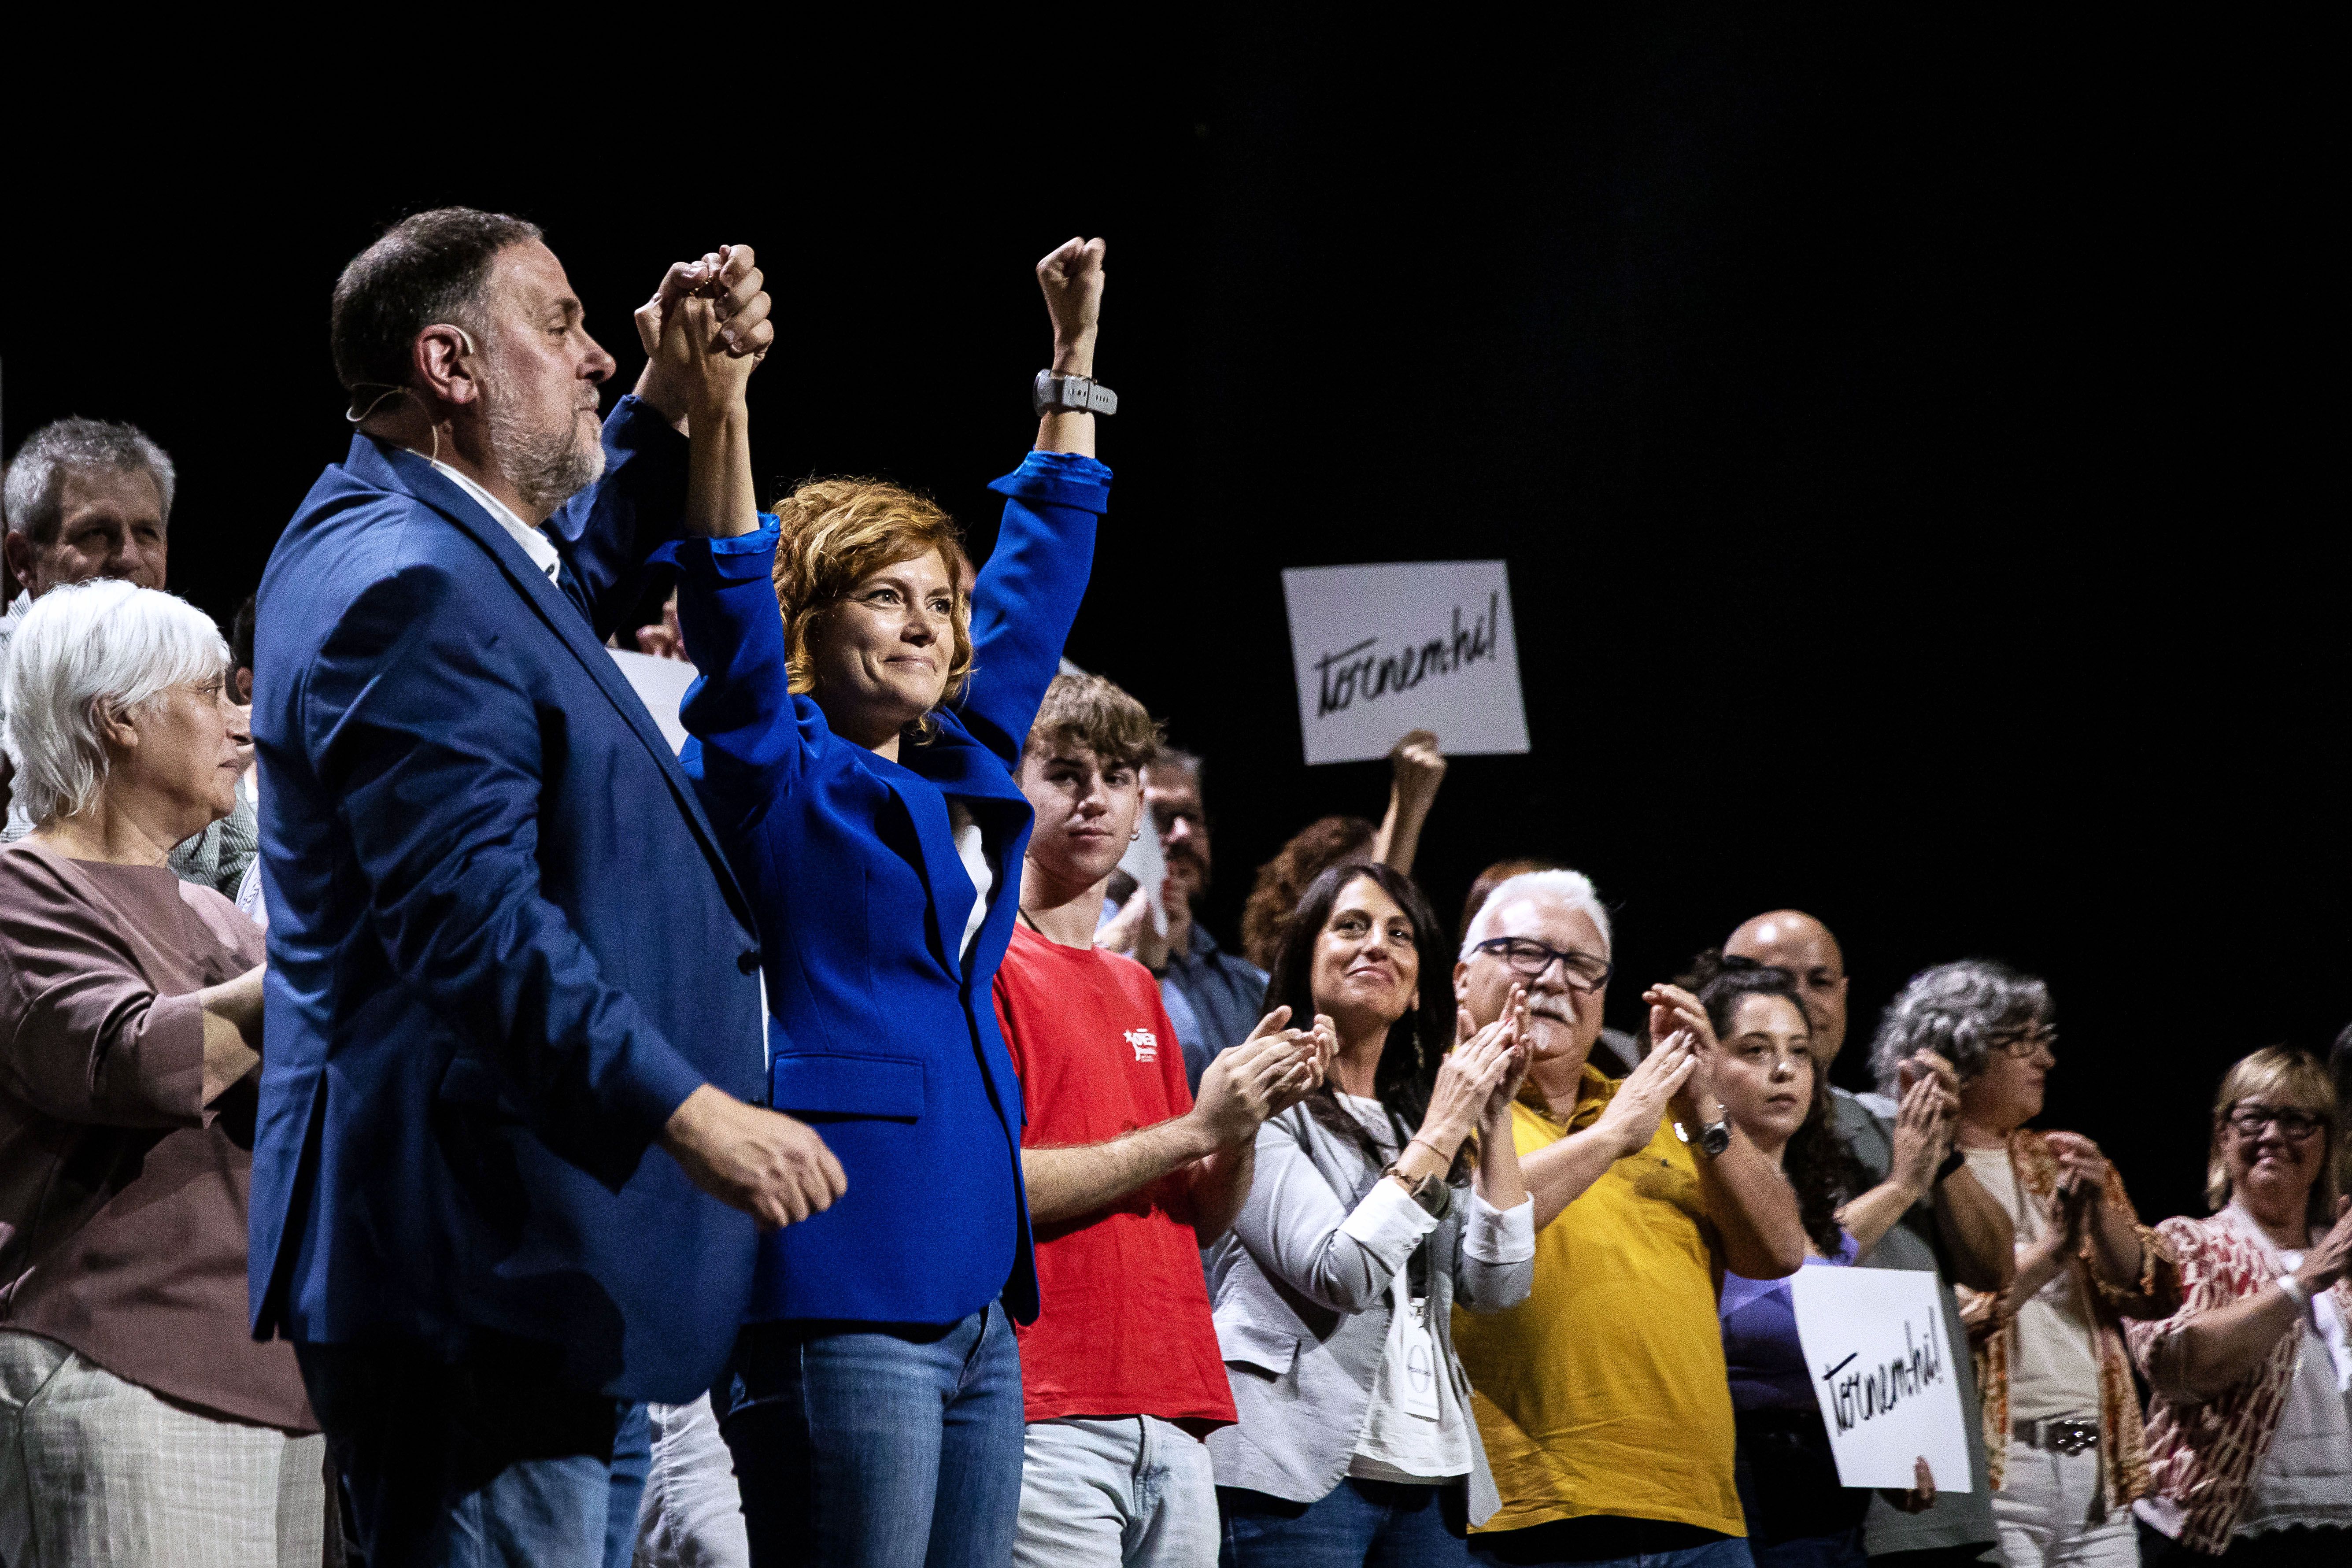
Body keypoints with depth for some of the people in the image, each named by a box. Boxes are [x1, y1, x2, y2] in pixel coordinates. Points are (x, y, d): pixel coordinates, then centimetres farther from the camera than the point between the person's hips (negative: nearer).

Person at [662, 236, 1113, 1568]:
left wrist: (1076, 353, 33)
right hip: (840, 1293, -8)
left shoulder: (965, 773, 20)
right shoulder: (774, 775, 1)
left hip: (975, 1292, 8)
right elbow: (730, 600, -15)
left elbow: (1043, 565, 30)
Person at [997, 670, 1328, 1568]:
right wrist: (1194, 1128, -10)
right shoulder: (981, 963, -1)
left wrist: (1248, 1122, 2)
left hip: (1175, 1422, 8)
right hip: (1047, 1419, -8)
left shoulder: (1137, 990, 23)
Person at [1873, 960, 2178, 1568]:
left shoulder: (2058, 1162, 19)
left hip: (2097, 1468, 6)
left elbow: (2158, 1295, 13)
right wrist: (2049, 1250, -12)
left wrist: (2100, 1213, -4)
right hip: (1994, 1473, -6)